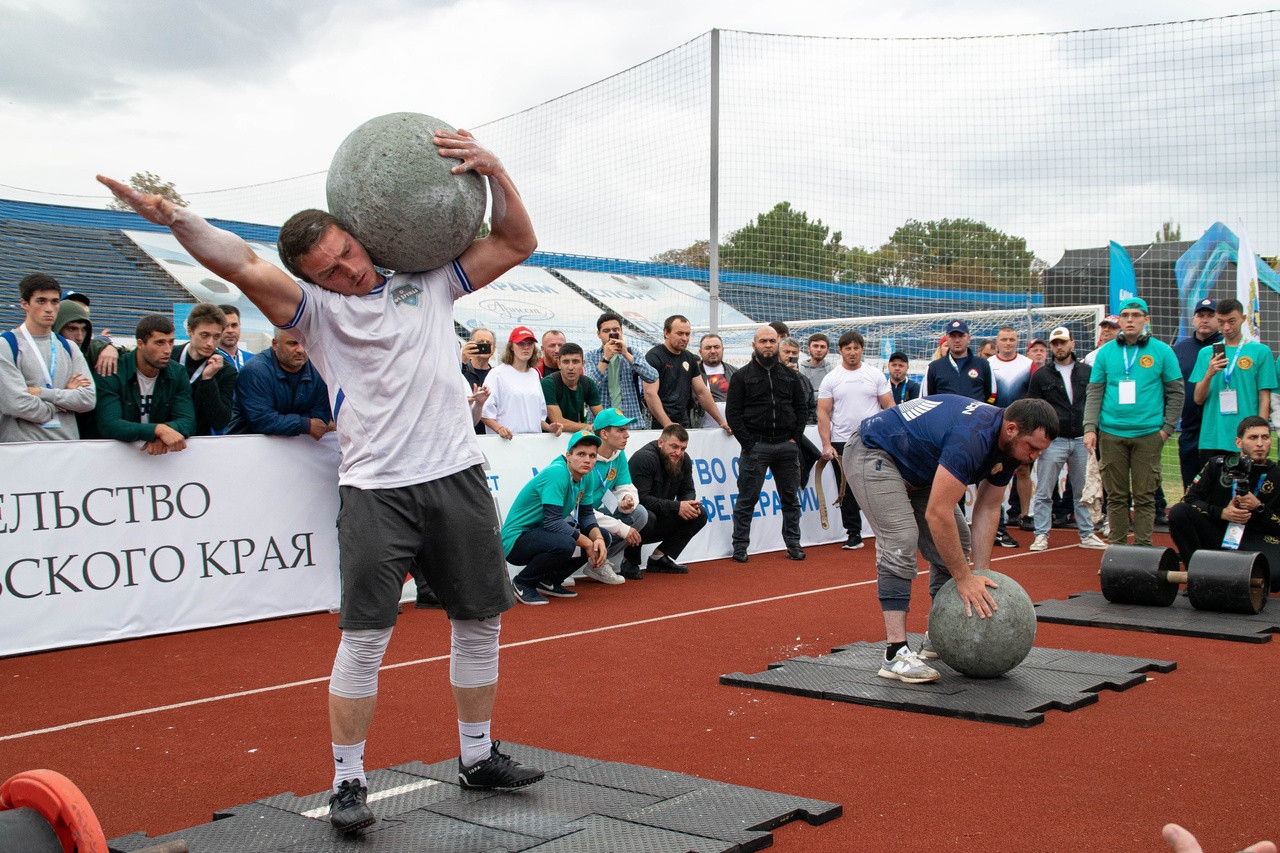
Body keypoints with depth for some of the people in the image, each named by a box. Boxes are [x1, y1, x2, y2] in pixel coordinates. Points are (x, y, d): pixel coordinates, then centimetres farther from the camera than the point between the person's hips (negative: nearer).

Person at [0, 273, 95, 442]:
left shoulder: (68, 348, 15)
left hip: (68, 444, 4)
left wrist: (41, 393, -8)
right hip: (21, 445, -4)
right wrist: (66, 396, -2)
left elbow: (89, 399, 1)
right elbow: (17, 404, -13)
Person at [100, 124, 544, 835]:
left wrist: (493, 171, -4)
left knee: (480, 621, 11)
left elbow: (516, 243, 11)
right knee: (364, 637, -6)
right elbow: (244, 265, -16)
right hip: (376, 489, -3)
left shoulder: (429, 281, 11)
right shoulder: (318, 309, 2)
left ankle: (477, 758, 28)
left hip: (456, 476, 4)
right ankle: (347, 781, 9)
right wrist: (178, 221, -33)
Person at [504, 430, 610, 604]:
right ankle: (522, 583, -9)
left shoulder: (585, 476, 2)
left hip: (541, 533, 9)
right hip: (515, 541, -9)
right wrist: (587, 543, -23)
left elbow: (586, 515, 7)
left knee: (601, 537, 3)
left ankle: (549, 582, 11)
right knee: (564, 544, -36)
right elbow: (552, 521, -30)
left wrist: (598, 539, -13)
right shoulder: (557, 473, -24)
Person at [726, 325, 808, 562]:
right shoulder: (742, 376, 2)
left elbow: (801, 407, 14)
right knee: (747, 499, 0)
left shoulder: (790, 375, 13)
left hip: (786, 445, 3)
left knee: (790, 498, 9)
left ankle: (793, 544, 18)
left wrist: (795, 438, 1)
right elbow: (732, 412, -2)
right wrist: (748, 443, -9)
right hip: (756, 446, -3)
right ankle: (740, 547, 7)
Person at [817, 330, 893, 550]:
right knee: (848, 492, 4)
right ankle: (853, 534, 12)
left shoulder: (876, 376, 5)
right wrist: (826, 444, -8)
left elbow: (889, 406, 5)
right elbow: (823, 413, 1)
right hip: (842, 443, 0)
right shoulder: (831, 379, 4)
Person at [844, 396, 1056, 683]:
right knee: (900, 541, -24)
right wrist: (965, 578, -29)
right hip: (874, 455, -10)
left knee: (954, 542, 6)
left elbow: (987, 510, 0)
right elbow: (938, 514, -36)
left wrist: (981, 574, -7)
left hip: (917, 467, 10)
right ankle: (896, 654, -25)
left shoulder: (1008, 446, -7)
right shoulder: (971, 438, -36)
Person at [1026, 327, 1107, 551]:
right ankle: (1041, 535, 4)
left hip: (1082, 440, 2)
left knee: (1084, 492, 8)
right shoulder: (1041, 376, 5)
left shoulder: (1087, 373, 10)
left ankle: (1087, 534, 17)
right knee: (1043, 492, -2)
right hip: (1053, 441, -2)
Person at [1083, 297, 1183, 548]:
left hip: (1148, 434, -1)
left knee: (1145, 495, 0)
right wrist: (1090, 428, -2)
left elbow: (1176, 392, 6)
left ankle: (1143, 547, 6)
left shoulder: (1161, 351, 3)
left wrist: (1167, 427, 0)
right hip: (1111, 434, 1)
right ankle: (1117, 546, 13)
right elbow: (1094, 393, 7)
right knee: (1116, 495, 6)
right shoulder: (1105, 352, 7)